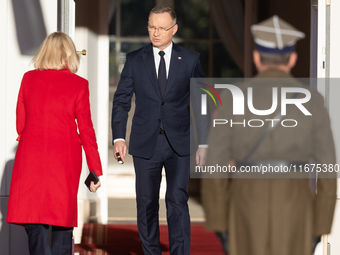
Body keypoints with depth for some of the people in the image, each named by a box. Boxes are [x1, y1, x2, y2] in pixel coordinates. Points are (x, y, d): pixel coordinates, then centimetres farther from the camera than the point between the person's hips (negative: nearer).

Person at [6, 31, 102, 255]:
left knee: (34, 222, 1)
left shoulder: (28, 78, 4)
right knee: (63, 220, 11)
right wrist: (96, 170, 6)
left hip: (30, 158, 1)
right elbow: (85, 130, -1)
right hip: (65, 158, -1)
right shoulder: (78, 85, -2)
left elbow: (20, 124, 10)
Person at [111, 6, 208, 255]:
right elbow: (121, 100, 6)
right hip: (145, 143, 1)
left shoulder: (190, 59, 4)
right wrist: (119, 137, -5)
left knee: (177, 201, -9)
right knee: (146, 204, 6)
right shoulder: (135, 60, 5)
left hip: (179, 143, -1)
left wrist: (203, 142, 4)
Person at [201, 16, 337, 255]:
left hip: (247, 211, 0)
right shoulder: (312, 100, -1)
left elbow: (215, 166, -3)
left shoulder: (231, 98, -2)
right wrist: (320, 228, 8)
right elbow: (328, 167, -1)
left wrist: (219, 228, 4)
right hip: (294, 212, 0)